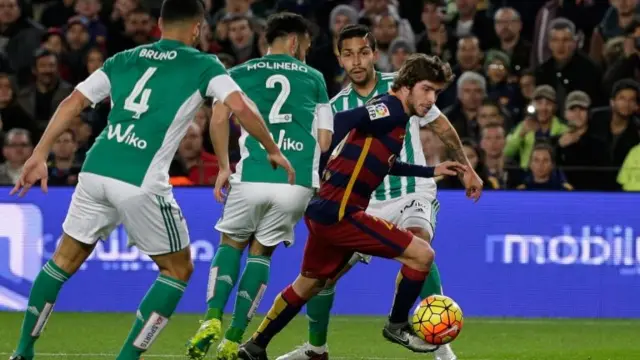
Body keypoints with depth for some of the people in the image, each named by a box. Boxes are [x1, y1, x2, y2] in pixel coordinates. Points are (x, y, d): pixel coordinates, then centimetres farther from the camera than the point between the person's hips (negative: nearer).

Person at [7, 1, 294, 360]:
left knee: (65, 260, 22)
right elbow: (241, 107, -5)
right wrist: (274, 151, 8)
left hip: (95, 170, 5)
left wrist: (40, 155, 14)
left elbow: (73, 103, 13)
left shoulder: (124, 59, 18)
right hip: (141, 183, -5)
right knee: (178, 269, 14)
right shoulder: (203, 65, 7)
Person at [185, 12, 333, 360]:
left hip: (252, 178, -1)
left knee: (232, 243, 21)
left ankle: (213, 318, -2)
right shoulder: (313, 77, 16)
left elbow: (219, 118, -3)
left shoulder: (239, 73, 12)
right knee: (261, 251, 17)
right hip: (299, 183, 1)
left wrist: (223, 167, 7)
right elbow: (325, 140, 14)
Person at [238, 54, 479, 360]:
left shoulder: (396, 117, 17)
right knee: (422, 254, -10)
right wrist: (322, 168, -30)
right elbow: (341, 121, -26)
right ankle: (397, 326, 8)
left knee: (308, 284, 26)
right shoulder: (391, 108, -12)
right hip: (339, 213, -10)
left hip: (325, 213, 10)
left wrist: (431, 171, 36)